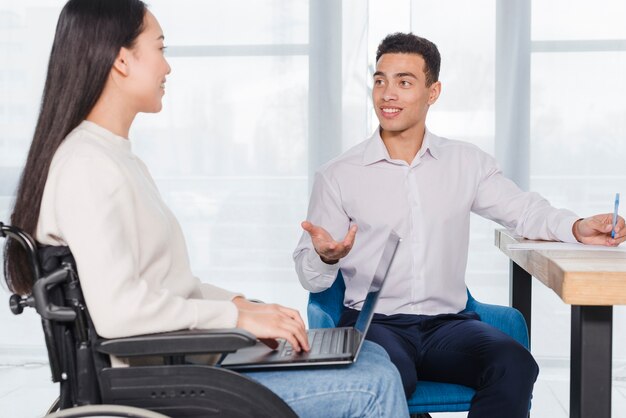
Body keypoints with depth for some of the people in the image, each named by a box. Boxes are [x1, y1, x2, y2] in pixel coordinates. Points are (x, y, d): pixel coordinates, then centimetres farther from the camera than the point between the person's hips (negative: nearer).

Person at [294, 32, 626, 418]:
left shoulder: (467, 162, 11)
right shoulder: (338, 176, 2)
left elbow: (523, 209, 14)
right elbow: (310, 276, 3)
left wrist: (577, 227, -6)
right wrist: (326, 257, -21)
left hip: (448, 322, 3)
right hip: (374, 322, -2)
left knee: (516, 365, -27)